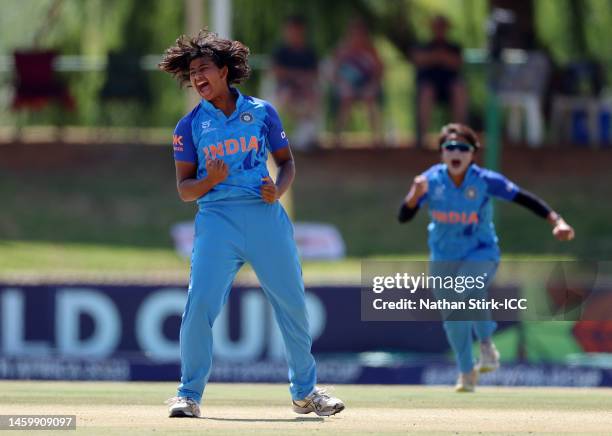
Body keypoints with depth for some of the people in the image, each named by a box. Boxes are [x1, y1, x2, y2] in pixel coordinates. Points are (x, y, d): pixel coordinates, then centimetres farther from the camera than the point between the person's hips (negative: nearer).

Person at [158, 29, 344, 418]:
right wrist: (210, 181, -17)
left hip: (266, 215, 1)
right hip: (217, 218, -1)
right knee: (200, 305, -14)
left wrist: (279, 189, -7)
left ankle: (305, 392, 22)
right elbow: (184, 189, 4)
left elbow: (286, 161, 15)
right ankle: (189, 395, -2)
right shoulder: (190, 126, 7)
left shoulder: (262, 112, 9)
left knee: (293, 304, 6)